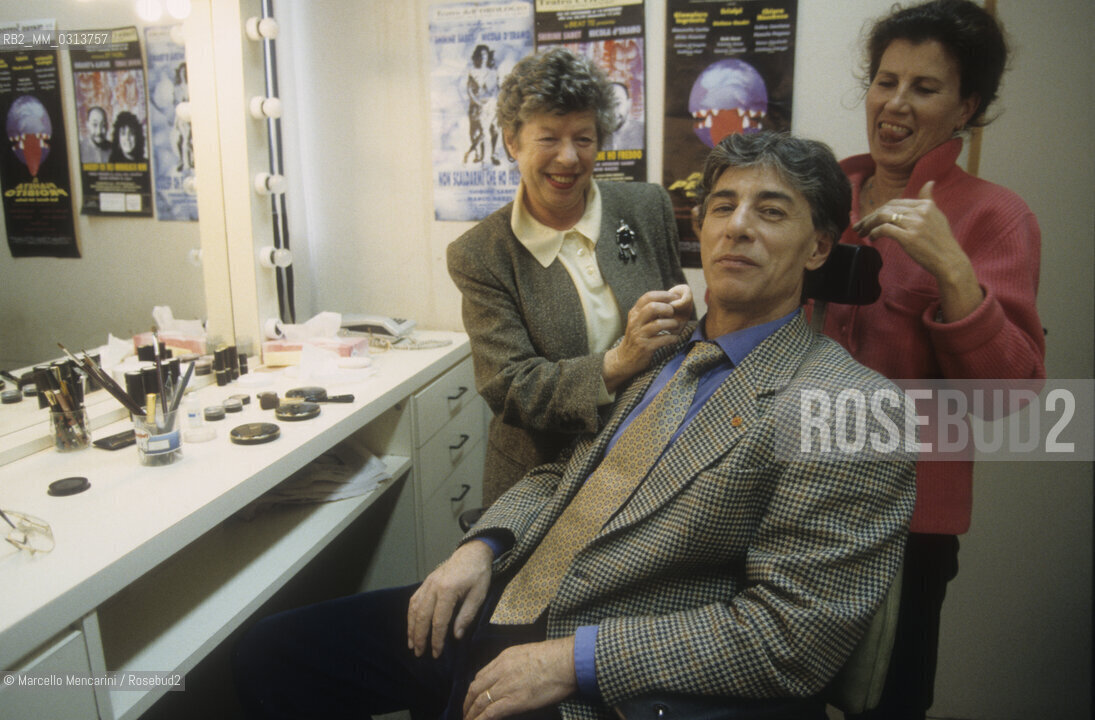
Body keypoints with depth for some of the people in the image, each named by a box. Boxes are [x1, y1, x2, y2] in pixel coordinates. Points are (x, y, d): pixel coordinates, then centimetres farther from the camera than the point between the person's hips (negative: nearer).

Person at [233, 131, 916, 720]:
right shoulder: (664, 349, 12)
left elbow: (792, 634, -18)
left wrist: (575, 659, -19)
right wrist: (483, 547, -1)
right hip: (500, 611, 7)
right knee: (270, 654, 6)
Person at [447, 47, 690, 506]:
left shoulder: (648, 208, -2)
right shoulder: (478, 256, -10)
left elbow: (676, 333, 9)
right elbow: (508, 389, -16)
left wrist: (680, 315, -15)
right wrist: (617, 364, -29)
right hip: (537, 481, -2)